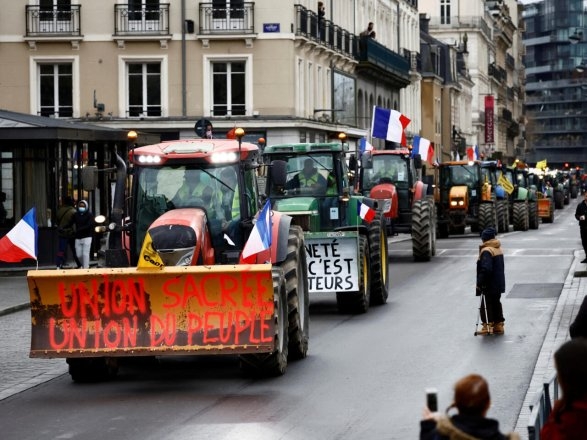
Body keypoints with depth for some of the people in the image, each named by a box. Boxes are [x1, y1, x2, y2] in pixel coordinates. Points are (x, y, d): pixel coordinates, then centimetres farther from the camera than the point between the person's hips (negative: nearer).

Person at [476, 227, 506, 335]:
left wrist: (480, 283, -23)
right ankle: (498, 325, 20)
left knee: (486, 305, -1)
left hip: (489, 285, -9)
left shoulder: (486, 251, -19)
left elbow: (486, 269, -27)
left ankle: (487, 326, -1)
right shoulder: (499, 249, 11)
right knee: (496, 303, 16)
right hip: (499, 284, 9)